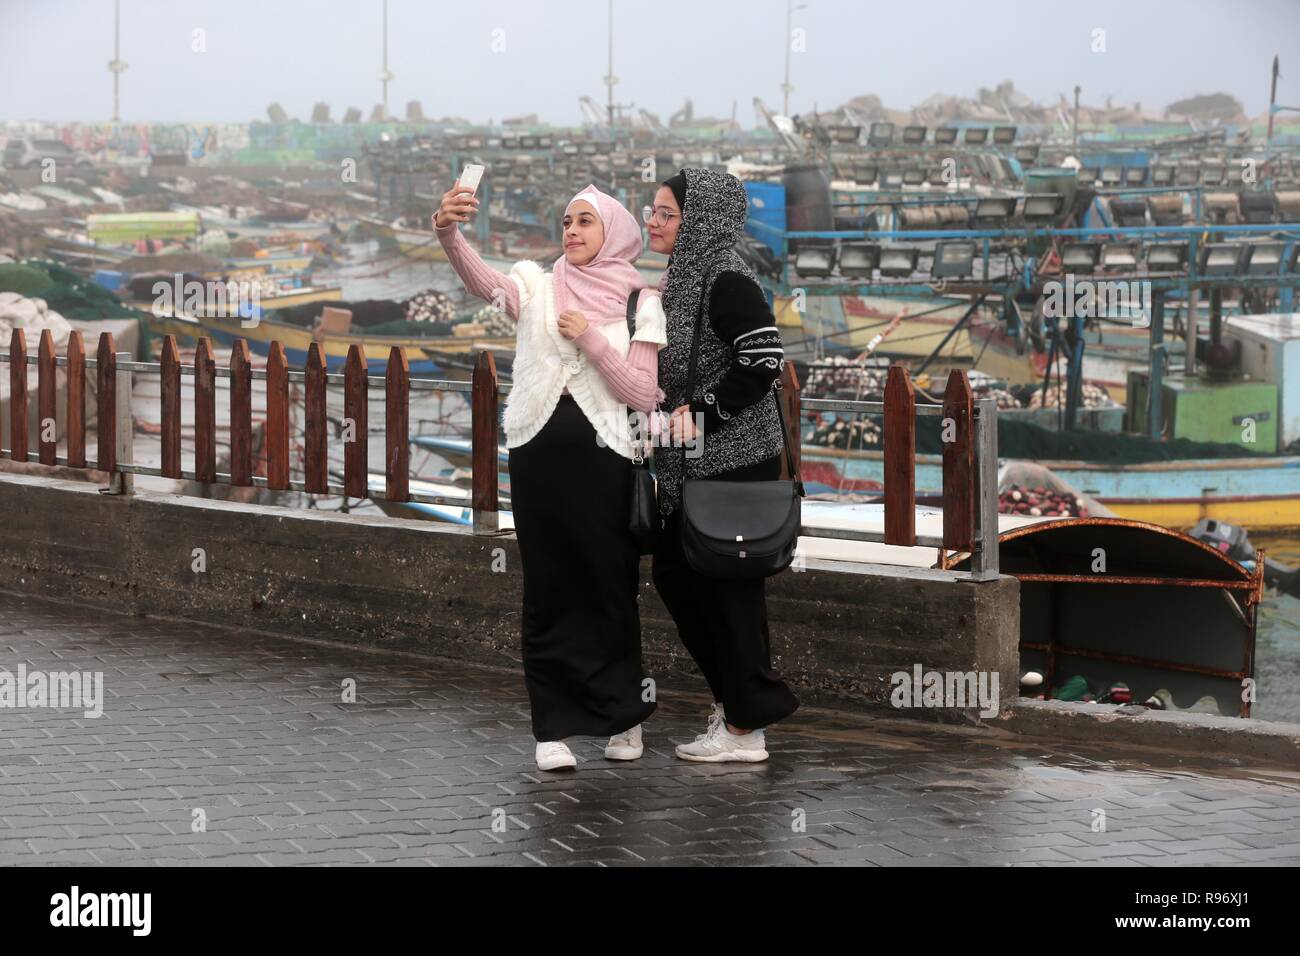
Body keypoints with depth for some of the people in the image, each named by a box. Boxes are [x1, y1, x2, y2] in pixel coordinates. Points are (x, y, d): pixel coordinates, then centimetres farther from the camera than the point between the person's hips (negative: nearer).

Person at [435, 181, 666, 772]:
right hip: (537, 451, 1)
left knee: (610, 587, 5)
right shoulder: (538, 288, 5)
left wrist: (592, 338, -14)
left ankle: (623, 715, 20)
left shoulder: (638, 304, 3)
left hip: (601, 456, -1)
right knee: (547, 589, 3)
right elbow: (482, 282, -16)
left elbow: (643, 396, -5)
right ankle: (554, 725, 7)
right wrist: (449, 234, -36)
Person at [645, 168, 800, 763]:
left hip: (734, 458, -10)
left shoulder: (725, 280, -16)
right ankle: (733, 697, 25)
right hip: (691, 460, 10)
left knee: (727, 585, -3)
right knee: (674, 571, 13)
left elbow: (765, 361, -23)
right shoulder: (681, 277, 12)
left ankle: (746, 729, 6)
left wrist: (701, 411, -20)